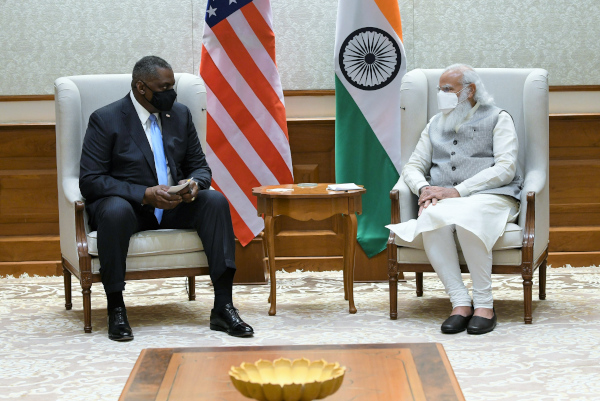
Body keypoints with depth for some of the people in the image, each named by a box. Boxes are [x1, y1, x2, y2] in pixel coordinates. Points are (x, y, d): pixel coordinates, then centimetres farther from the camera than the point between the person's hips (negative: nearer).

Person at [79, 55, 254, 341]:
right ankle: (116, 309, -27)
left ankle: (223, 307, -28)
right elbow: (90, 180, -14)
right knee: (116, 210, -39)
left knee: (215, 201, -23)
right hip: (126, 203, -5)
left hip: (173, 206, 5)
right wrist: (145, 195, -25)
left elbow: (200, 166, 13)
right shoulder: (106, 119, -8)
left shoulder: (180, 114, 9)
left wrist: (194, 184, -14)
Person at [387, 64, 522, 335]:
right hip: (444, 198, 4)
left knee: (466, 217, -39)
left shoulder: (498, 119, 9)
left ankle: (484, 303, -30)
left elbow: (505, 169, -5)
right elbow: (412, 167, 20)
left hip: (491, 196, -3)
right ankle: (460, 303, -32)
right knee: (432, 219, -34)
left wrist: (458, 191, -14)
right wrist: (425, 189, -5)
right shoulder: (436, 124, 25)